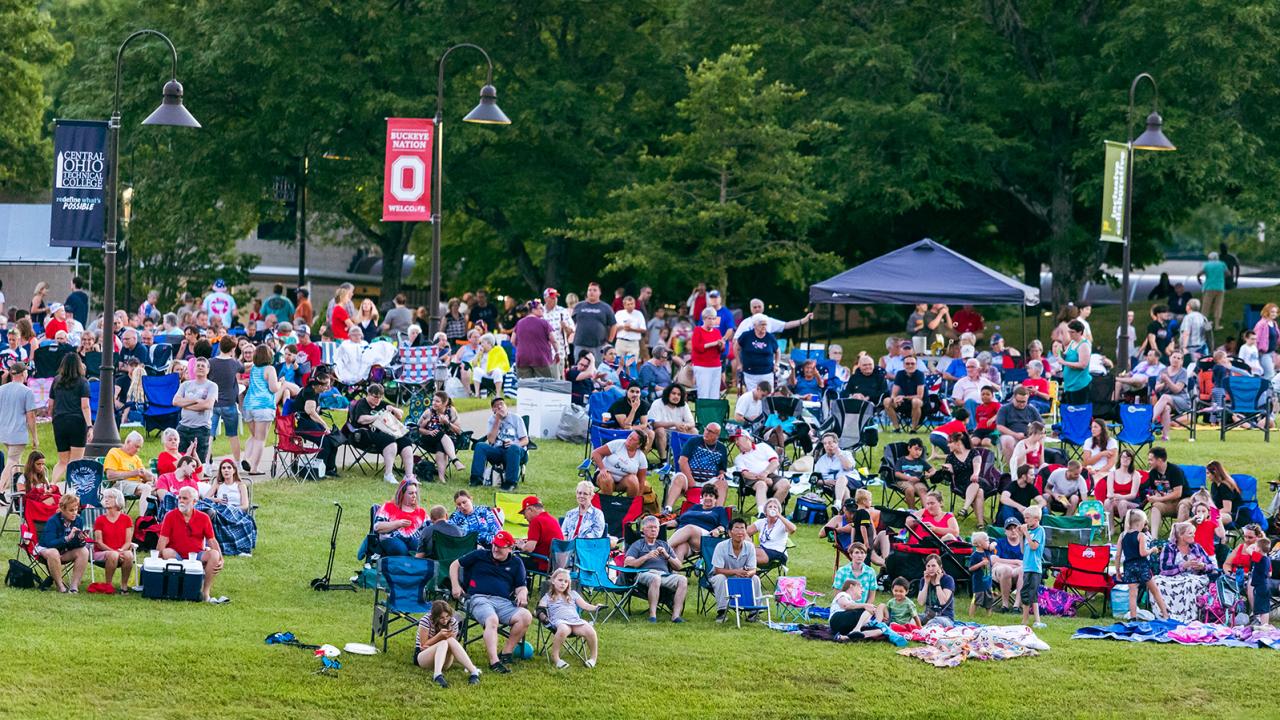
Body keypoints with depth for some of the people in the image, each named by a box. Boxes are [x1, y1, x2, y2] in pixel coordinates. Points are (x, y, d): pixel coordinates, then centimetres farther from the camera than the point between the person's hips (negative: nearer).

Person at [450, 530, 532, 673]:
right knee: (492, 620, -37)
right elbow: (455, 565, 21)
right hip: (479, 598, -3)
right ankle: (494, 661, -48)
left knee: (526, 617, -26)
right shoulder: (480, 556, 16)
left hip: (503, 602, 3)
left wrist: (522, 593, -6)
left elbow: (521, 587, 19)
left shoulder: (516, 563, 19)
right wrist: (455, 586, 7)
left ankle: (506, 653, -18)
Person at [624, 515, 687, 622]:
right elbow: (627, 563, 2)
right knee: (655, 578, -40)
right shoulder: (637, 545, 20)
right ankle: (652, 615, -42)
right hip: (645, 573, -4)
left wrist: (667, 556, 4)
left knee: (683, 580, -27)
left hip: (665, 574, 4)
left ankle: (676, 614, -36)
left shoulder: (664, 545, 30)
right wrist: (647, 556, -6)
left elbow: (678, 567, 22)